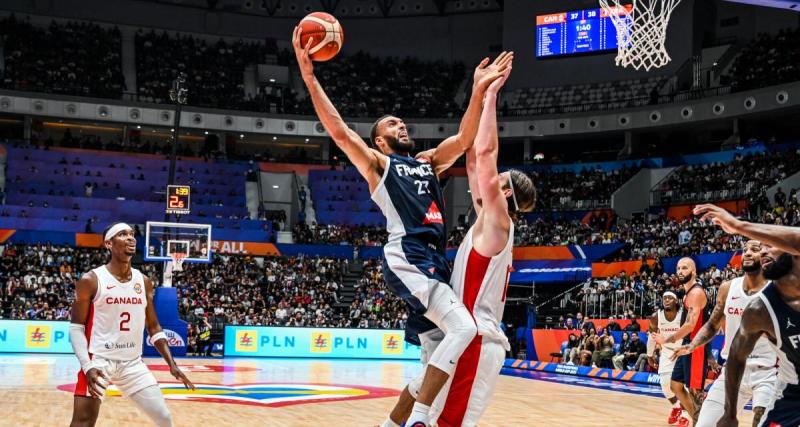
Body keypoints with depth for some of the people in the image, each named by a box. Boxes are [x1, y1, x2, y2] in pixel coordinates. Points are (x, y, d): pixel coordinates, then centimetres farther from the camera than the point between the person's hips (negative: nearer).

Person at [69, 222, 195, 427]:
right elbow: (76, 327, -5)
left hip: (133, 363, 5)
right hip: (99, 361, -5)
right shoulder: (91, 280, -7)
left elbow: (154, 327, 15)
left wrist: (172, 364, 6)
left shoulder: (144, 282, 8)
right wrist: (87, 366, -19)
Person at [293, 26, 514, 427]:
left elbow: (463, 139, 15)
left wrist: (479, 91, 6)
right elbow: (338, 130, -4)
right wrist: (309, 77, -12)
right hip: (407, 257, -7)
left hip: (435, 260, 7)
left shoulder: (428, 163, 27)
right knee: (463, 328, -25)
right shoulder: (377, 164, 9)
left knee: (436, 357, 7)